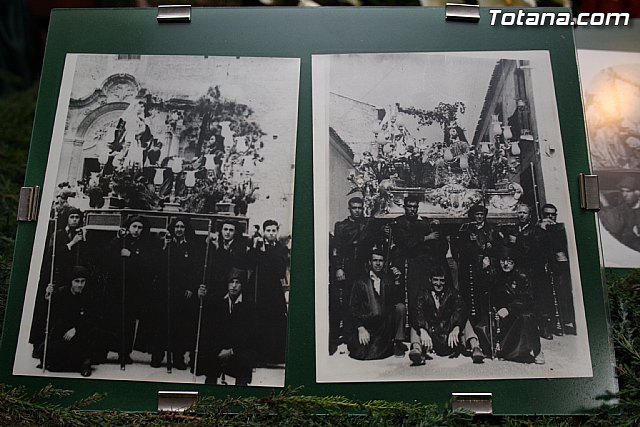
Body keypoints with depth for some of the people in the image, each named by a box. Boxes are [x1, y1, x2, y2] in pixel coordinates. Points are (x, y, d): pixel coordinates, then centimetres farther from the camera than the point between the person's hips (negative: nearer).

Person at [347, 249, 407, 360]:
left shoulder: (389, 279, 8)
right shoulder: (360, 282, 3)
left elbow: (397, 301, -3)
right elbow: (353, 307, -2)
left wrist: (396, 281, -14)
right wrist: (360, 328, -14)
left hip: (386, 324, 2)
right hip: (366, 325, -2)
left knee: (401, 307, -23)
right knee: (362, 354, -21)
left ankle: (398, 343, -10)